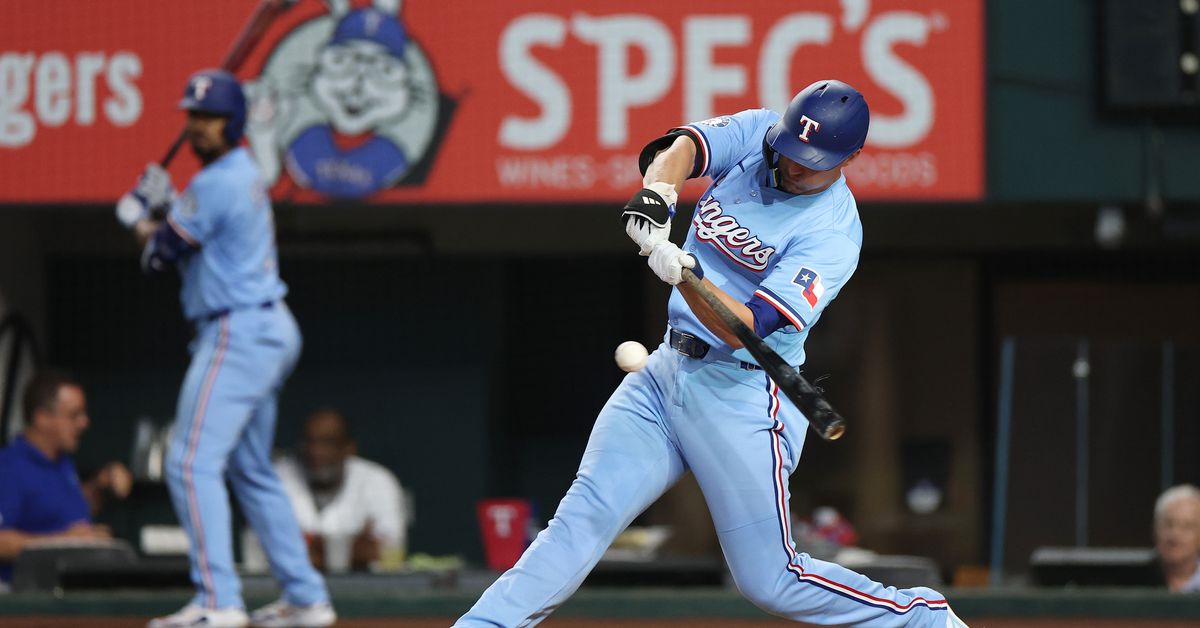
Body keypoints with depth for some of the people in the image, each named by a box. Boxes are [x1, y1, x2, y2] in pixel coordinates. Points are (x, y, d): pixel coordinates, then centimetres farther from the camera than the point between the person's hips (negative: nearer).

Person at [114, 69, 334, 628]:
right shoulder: (245, 175, 16)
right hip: (269, 330, 11)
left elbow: (160, 257, -9)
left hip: (237, 334, -11)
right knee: (251, 470, 18)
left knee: (191, 462, -15)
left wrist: (141, 221, 10)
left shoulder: (215, 184, -15)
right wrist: (165, 207, 9)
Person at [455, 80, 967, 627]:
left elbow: (742, 329, -25)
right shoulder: (756, 135, 1)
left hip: (740, 395, -6)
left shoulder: (832, 235, -17)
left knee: (769, 581, -3)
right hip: (665, 373, 6)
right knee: (584, 516, -10)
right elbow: (682, 147, -16)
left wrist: (687, 275, -42)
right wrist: (658, 193, -38)